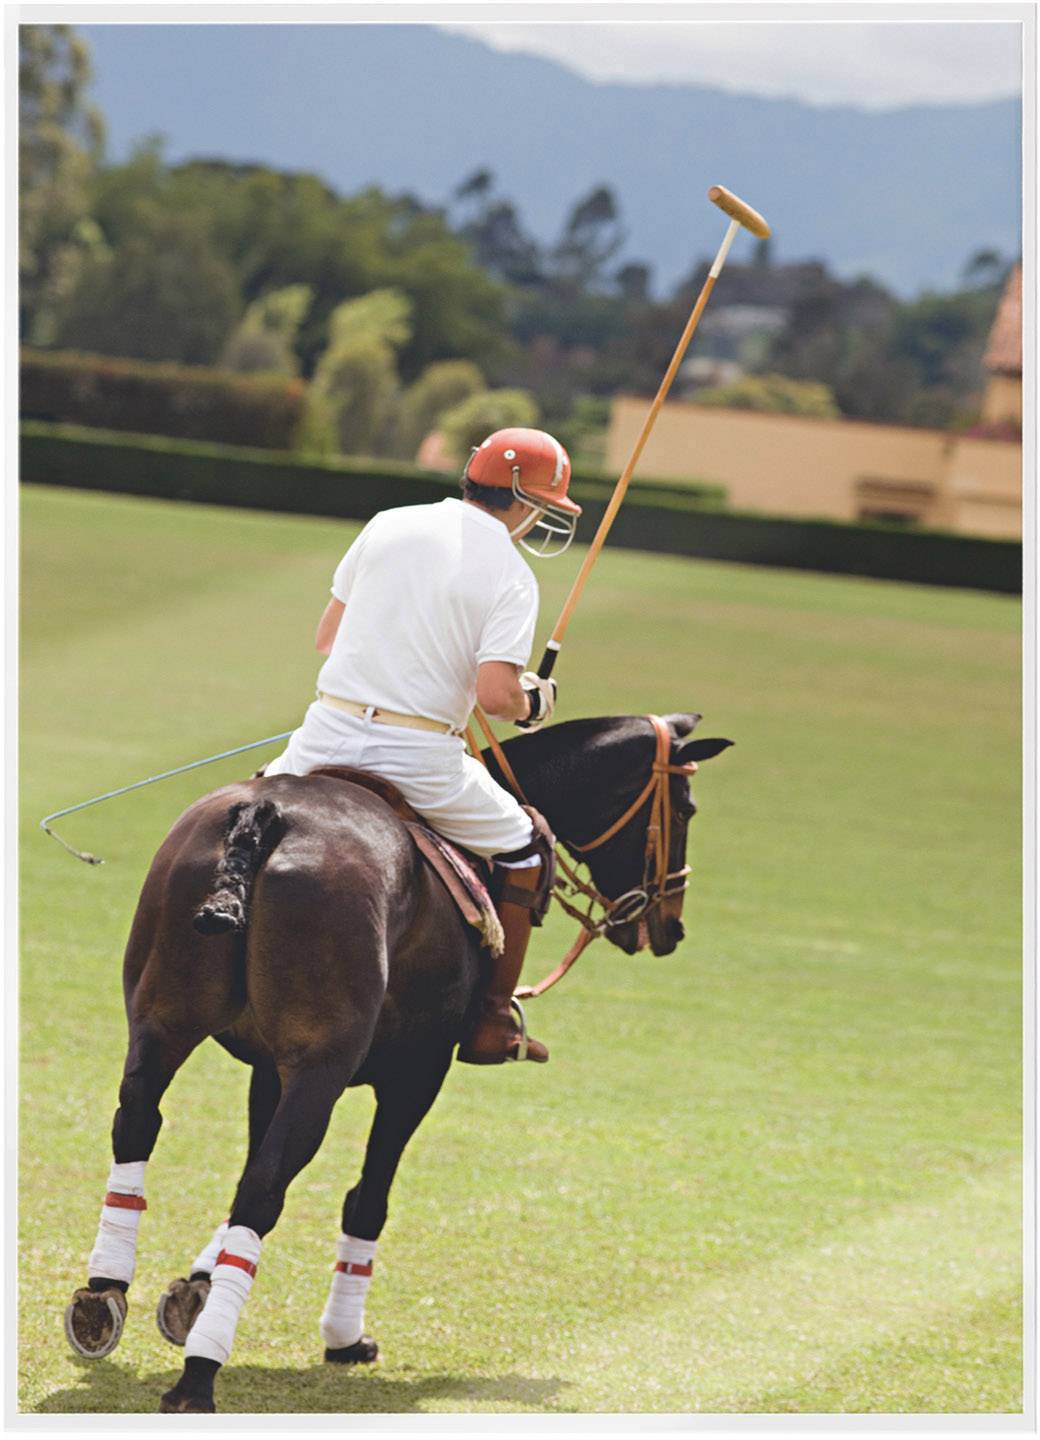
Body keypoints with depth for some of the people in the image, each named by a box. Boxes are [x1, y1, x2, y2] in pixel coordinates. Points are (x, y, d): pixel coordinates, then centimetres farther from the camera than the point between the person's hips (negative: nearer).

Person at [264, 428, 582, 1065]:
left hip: (330, 733, 3)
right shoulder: (510, 575, -4)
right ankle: (493, 1020, 18)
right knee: (525, 844, 19)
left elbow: (326, 636, 14)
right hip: (420, 757, -3)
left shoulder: (388, 526, 8)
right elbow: (495, 693, -15)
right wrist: (533, 704, 7)